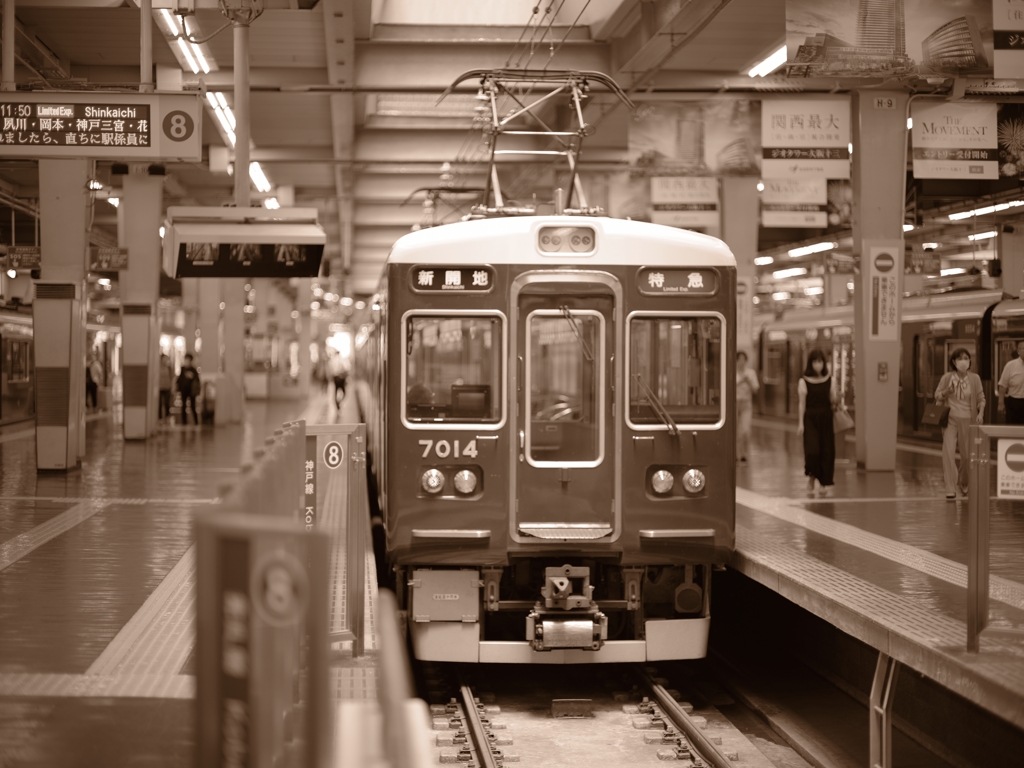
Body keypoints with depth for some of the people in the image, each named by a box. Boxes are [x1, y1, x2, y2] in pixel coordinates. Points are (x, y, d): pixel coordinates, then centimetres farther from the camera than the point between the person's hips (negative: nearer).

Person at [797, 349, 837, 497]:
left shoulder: (830, 381, 5)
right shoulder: (804, 382, -1)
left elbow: (833, 401, 5)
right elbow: (802, 404, -1)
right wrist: (801, 423, -4)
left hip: (826, 419, 2)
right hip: (811, 419, -2)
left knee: (827, 451, 0)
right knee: (812, 450, -11)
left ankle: (824, 483, 11)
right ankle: (811, 476, 14)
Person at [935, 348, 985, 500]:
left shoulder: (975, 378, 0)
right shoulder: (947, 377, -3)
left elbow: (981, 398, 7)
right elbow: (937, 396, 6)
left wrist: (980, 413, -10)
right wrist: (946, 392, -14)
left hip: (968, 420, 1)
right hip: (950, 419, -1)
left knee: (967, 454, 10)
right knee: (948, 452, -14)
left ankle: (963, 484, 36)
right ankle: (950, 489, -11)